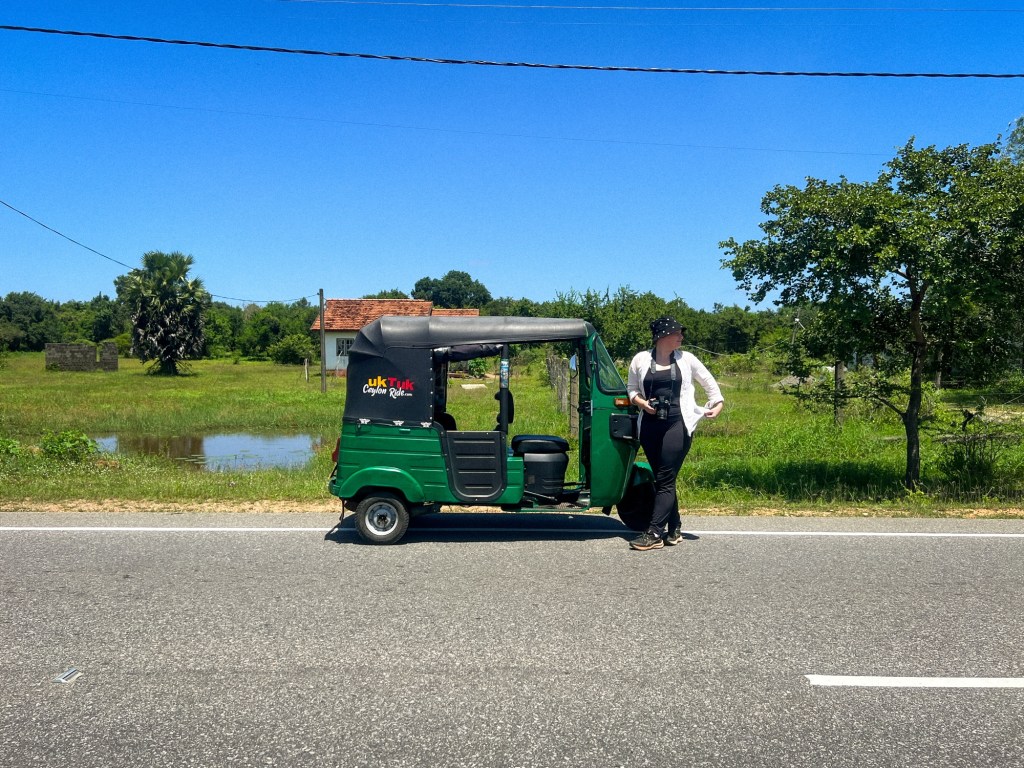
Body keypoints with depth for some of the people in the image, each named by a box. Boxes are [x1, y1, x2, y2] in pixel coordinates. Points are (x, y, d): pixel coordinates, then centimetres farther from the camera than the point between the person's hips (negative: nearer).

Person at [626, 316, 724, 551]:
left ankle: (654, 533, -9)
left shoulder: (686, 359, 6)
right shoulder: (641, 359, 6)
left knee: (665, 479, -9)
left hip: (678, 425, -2)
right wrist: (642, 403, -6)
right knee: (661, 479, 8)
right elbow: (632, 389, 13)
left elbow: (708, 381, 18)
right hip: (650, 425, 2)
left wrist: (718, 402, 7)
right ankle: (674, 530, 19)